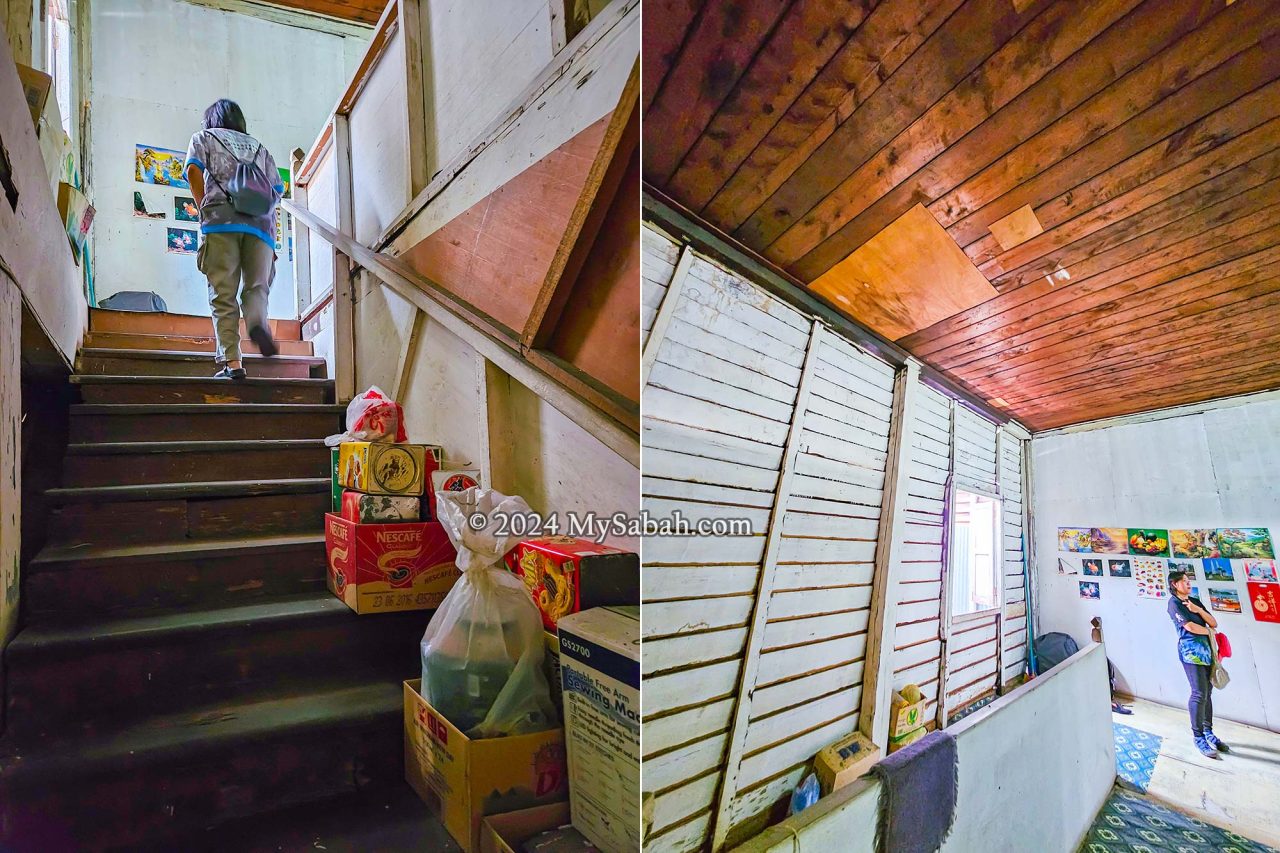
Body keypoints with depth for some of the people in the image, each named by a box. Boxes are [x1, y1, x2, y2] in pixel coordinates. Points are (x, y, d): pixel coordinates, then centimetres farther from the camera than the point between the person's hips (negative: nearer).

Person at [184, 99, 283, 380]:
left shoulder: (203, 137, 23)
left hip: (222, 219, -2)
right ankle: (258, 320, -30)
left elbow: (193, 170, 3)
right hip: (260, 223, 2)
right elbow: (277, 189, 17)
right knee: (257, 286, 4)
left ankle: (232, 362, -12)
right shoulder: (259, 147, 30)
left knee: (223, 294, -3)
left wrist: (204, 210, 6)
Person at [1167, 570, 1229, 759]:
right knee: (1199, 693, -9)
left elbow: (1214, 623, 9)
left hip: (1206, 650, 7)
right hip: (1191, 651, -6)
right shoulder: (1174, 603, -5)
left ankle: (1208, 732, 18)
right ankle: (1198, 737, -3)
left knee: (1208, 692, 8)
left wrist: (1198, 609, -6)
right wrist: (1209, 631, 4)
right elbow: (1189, 626, -13)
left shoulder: (1195, 601, 16)